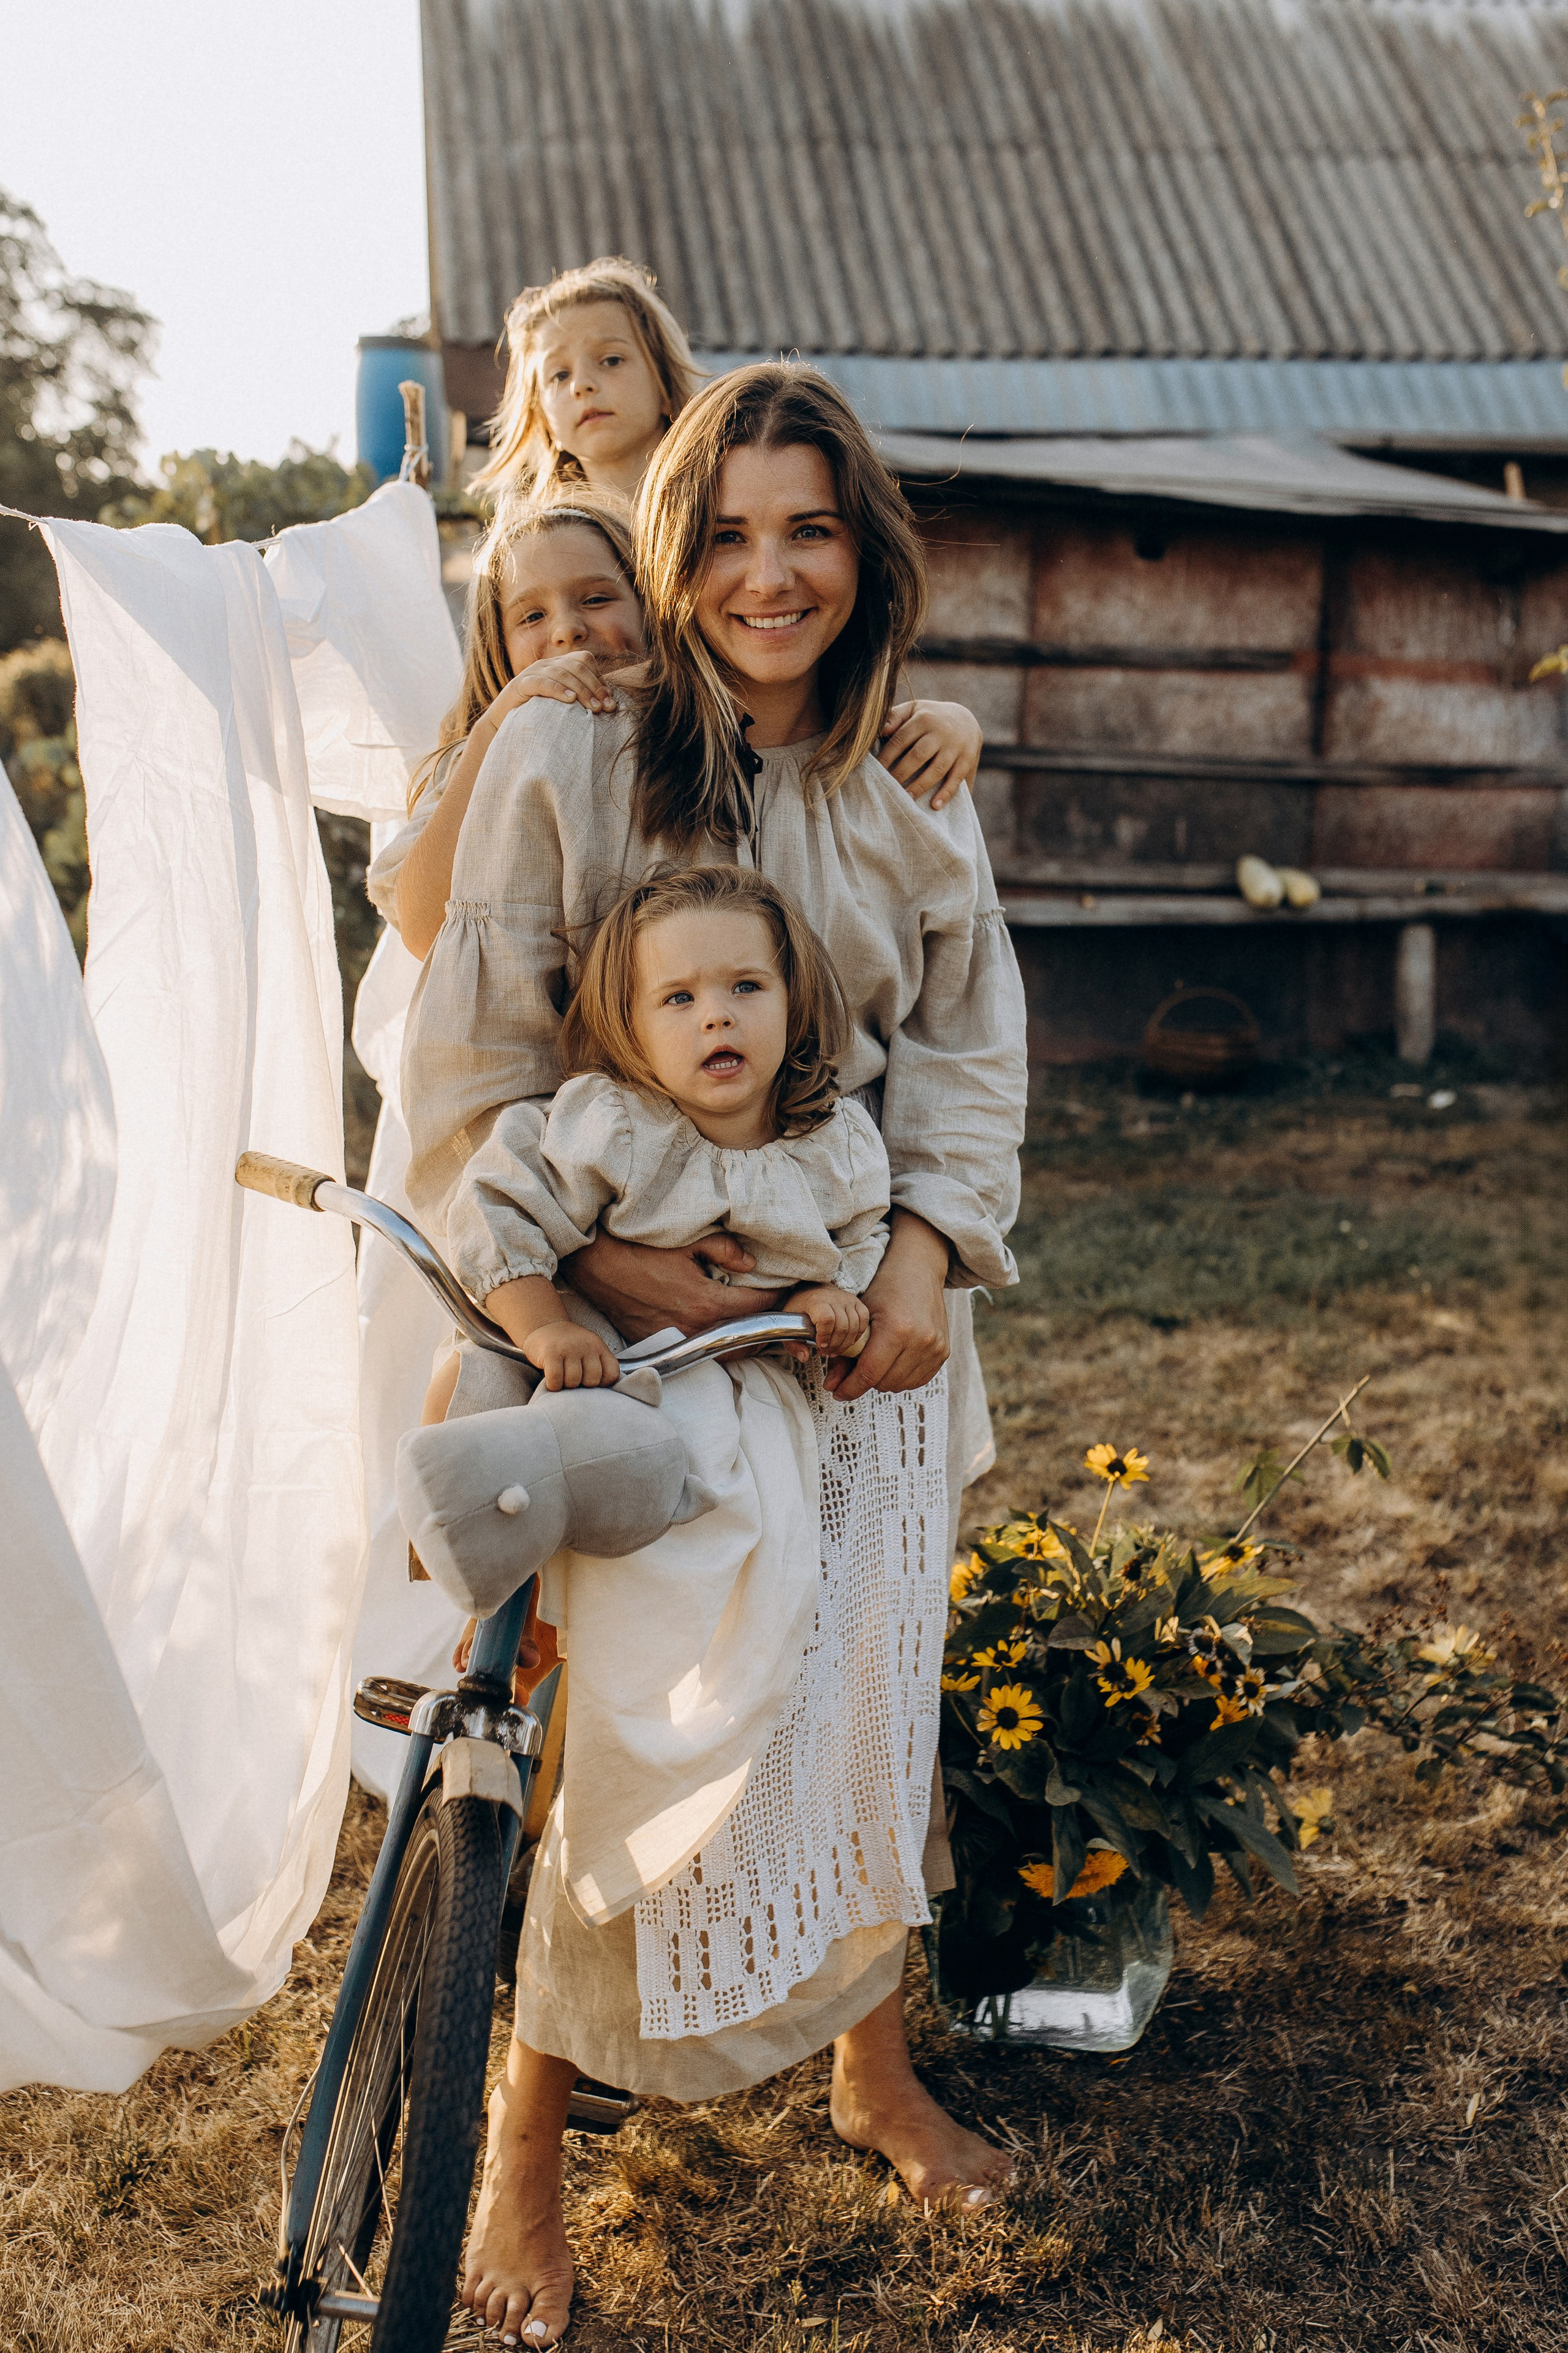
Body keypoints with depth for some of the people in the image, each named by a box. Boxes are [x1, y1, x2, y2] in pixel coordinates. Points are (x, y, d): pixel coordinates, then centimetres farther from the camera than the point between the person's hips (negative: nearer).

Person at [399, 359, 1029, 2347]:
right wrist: (607, 1263, -20)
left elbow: (966, 1054, 7)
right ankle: (524, 2142, 21)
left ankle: (872, 2070, 36)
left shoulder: (914, 796, 5)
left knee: (857, 1698, 12)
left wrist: (928, 1245, -9)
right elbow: (474, 1065, -11)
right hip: (615, 1311, -4)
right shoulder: (565, 760, -10)